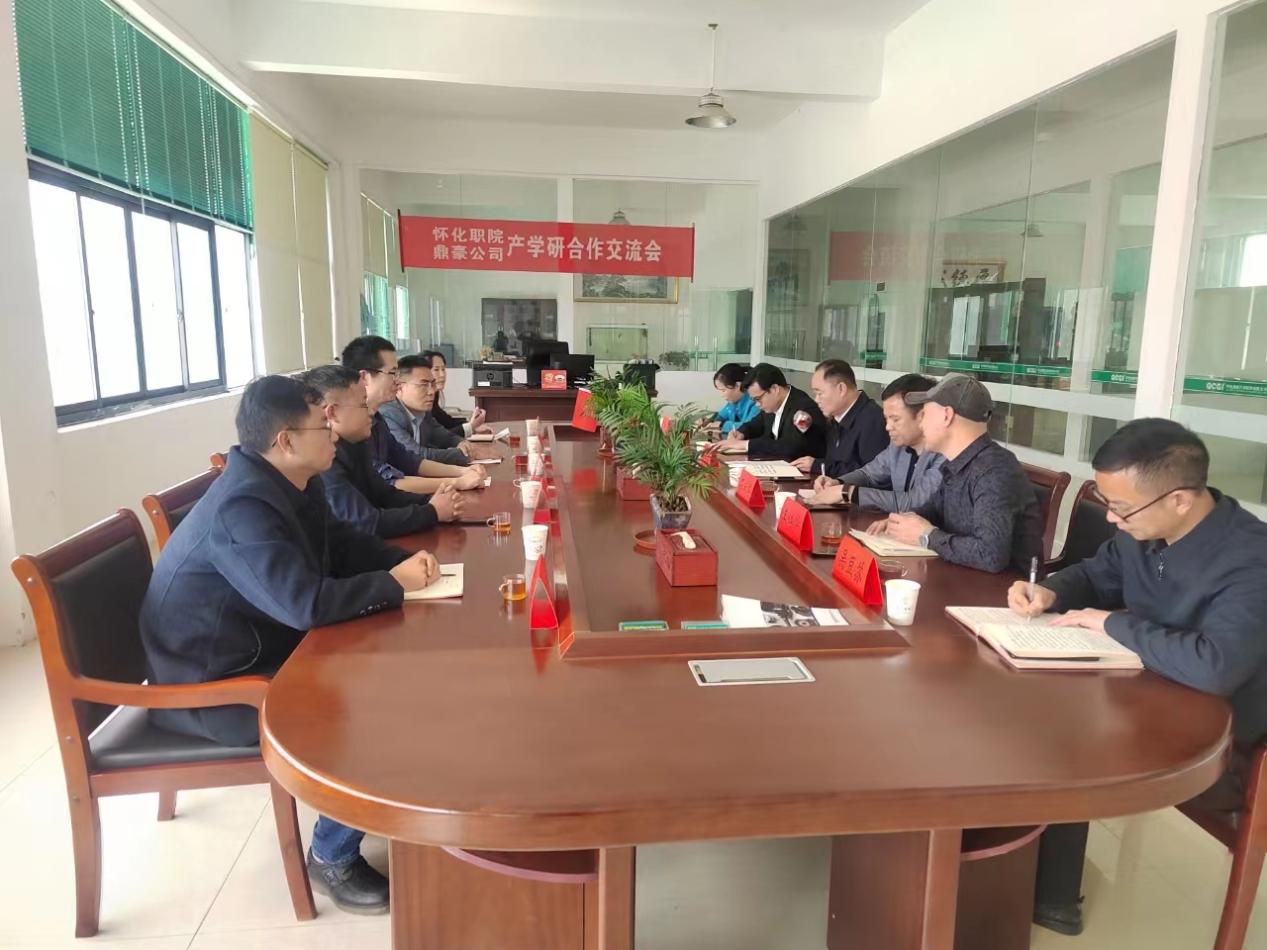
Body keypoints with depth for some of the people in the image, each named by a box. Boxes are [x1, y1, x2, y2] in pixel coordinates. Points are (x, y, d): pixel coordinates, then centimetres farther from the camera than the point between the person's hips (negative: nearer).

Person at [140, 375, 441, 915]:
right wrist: (395, 584, -23)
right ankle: (332, 859, 1)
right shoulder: (242, 508, -29)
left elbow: (340, 543, 12)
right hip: (211, 685, -10)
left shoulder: (292, 484, 2)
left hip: (263, 652, 10)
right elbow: (306, 603, -37)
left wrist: (405, 562, -7)